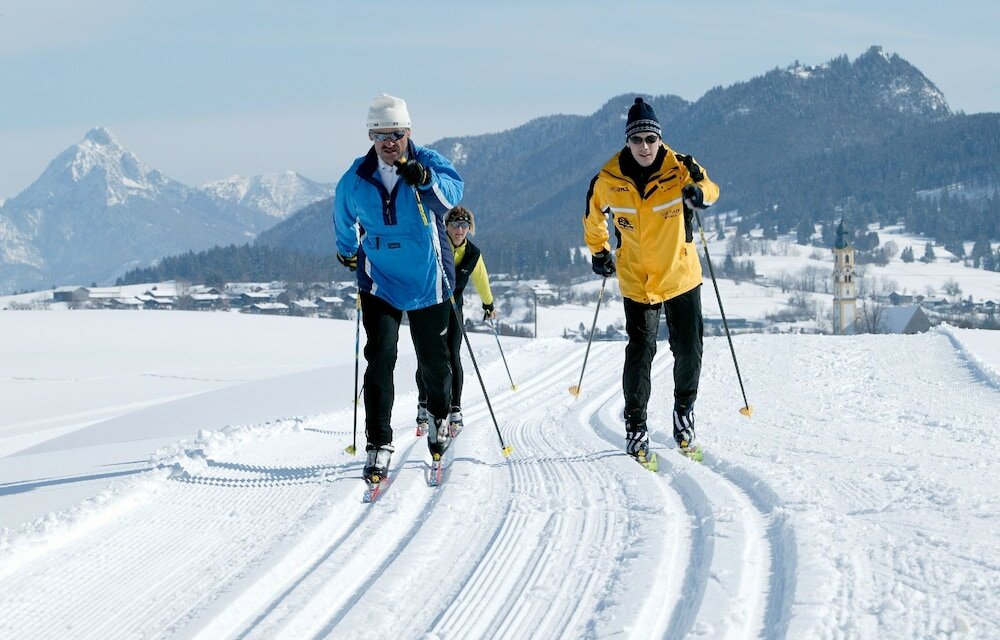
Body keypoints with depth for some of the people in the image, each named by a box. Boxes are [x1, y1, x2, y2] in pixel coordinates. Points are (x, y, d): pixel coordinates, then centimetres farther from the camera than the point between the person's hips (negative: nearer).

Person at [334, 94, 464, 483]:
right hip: (379, 284, 0)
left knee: (433, 359, 14)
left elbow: (452, 194, -33)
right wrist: (346, 252, 31)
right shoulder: (355, 181, -5)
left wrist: (423, 179, -51)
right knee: (380, 359, -14)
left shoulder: (428, 163, -11)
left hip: (428, 282, 0)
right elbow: (344, 221, 17)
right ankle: (378, 444, -11)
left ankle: (440, 416, 42)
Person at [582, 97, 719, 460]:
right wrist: (598, 252, 16)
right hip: (637, 281, -1)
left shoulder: (678, 168, -11)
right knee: (640, 352, -8)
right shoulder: (610, 179, -9)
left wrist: (700, 193, -45)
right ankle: (635, 425, 5)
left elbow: (707, 187, -22)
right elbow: (594, 213, 9)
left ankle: (684, 410, 31)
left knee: (689, 350, 5)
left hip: (680, 276, 1)